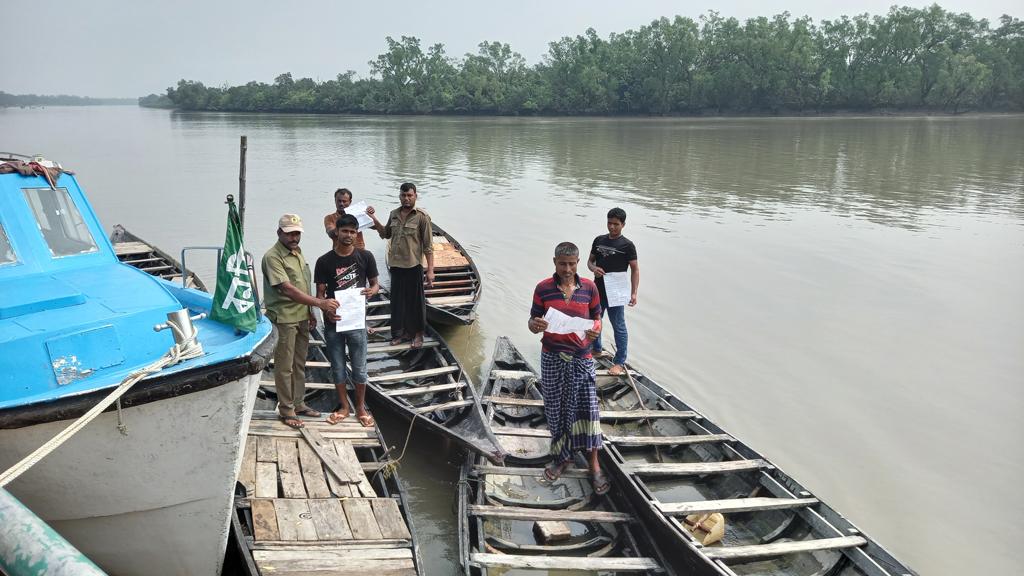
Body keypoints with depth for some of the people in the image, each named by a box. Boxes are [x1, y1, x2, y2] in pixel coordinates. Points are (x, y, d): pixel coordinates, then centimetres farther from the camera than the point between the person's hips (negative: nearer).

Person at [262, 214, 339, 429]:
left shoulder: (298, 252, 11)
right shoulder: (273, 257, -18)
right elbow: (288, 289, -26)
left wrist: (310, 312, 18)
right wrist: (320, 303, -31)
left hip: (301, 317, 8)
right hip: (284, 320, -8)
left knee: (299, 364, 17)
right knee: (285, 367, 2)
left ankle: (298, 404, 28)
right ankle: (286, 410, 12)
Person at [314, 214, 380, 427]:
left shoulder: (365, 257, -3)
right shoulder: (324, 261, -5)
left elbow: (375, 283, 7)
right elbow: (320, 293, -2)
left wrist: (372, 291, -17)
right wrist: (326, 311, -21)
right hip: (333, 322, 0)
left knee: (359, 368, 9)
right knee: (337, 368, 12)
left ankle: (361, 407, 26)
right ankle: (344, 407, 28)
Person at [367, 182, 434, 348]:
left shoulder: (422, 217, -10)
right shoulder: (394, 214, 7)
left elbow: (428, 246, -10)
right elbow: (386, 234, 21)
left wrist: (430, 270, -14)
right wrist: (374, 220, 7)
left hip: (413, 266, -5)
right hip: (396, 265, 5)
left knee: (416, 300, 5)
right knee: (398, 299, 13)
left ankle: (418, 334, 19)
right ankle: (402, 331, 28)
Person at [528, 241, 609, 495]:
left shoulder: (589, 288, -2)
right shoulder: (543, 289, -5)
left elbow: (596, 319, 6)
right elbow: (533, 322, 0)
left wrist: (596, 330, -17)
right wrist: (535, 325, -25)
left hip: (581, 358, 0)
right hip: (552, 359, 0)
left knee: (587, 408, -2)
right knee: (556, 409, 10)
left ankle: (594, 464, 11)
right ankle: (562, 457, 29)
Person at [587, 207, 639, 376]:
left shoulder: (627, 245, -9)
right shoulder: (599, 240, 6)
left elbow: (635, 269, -8)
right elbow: (590, 260, 14)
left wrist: (633, 293, -16)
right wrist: (593, 268, -10)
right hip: (598, 290, 6)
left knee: (619, 327, 0)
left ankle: (620, 363, 7)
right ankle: (596, 349, 44)